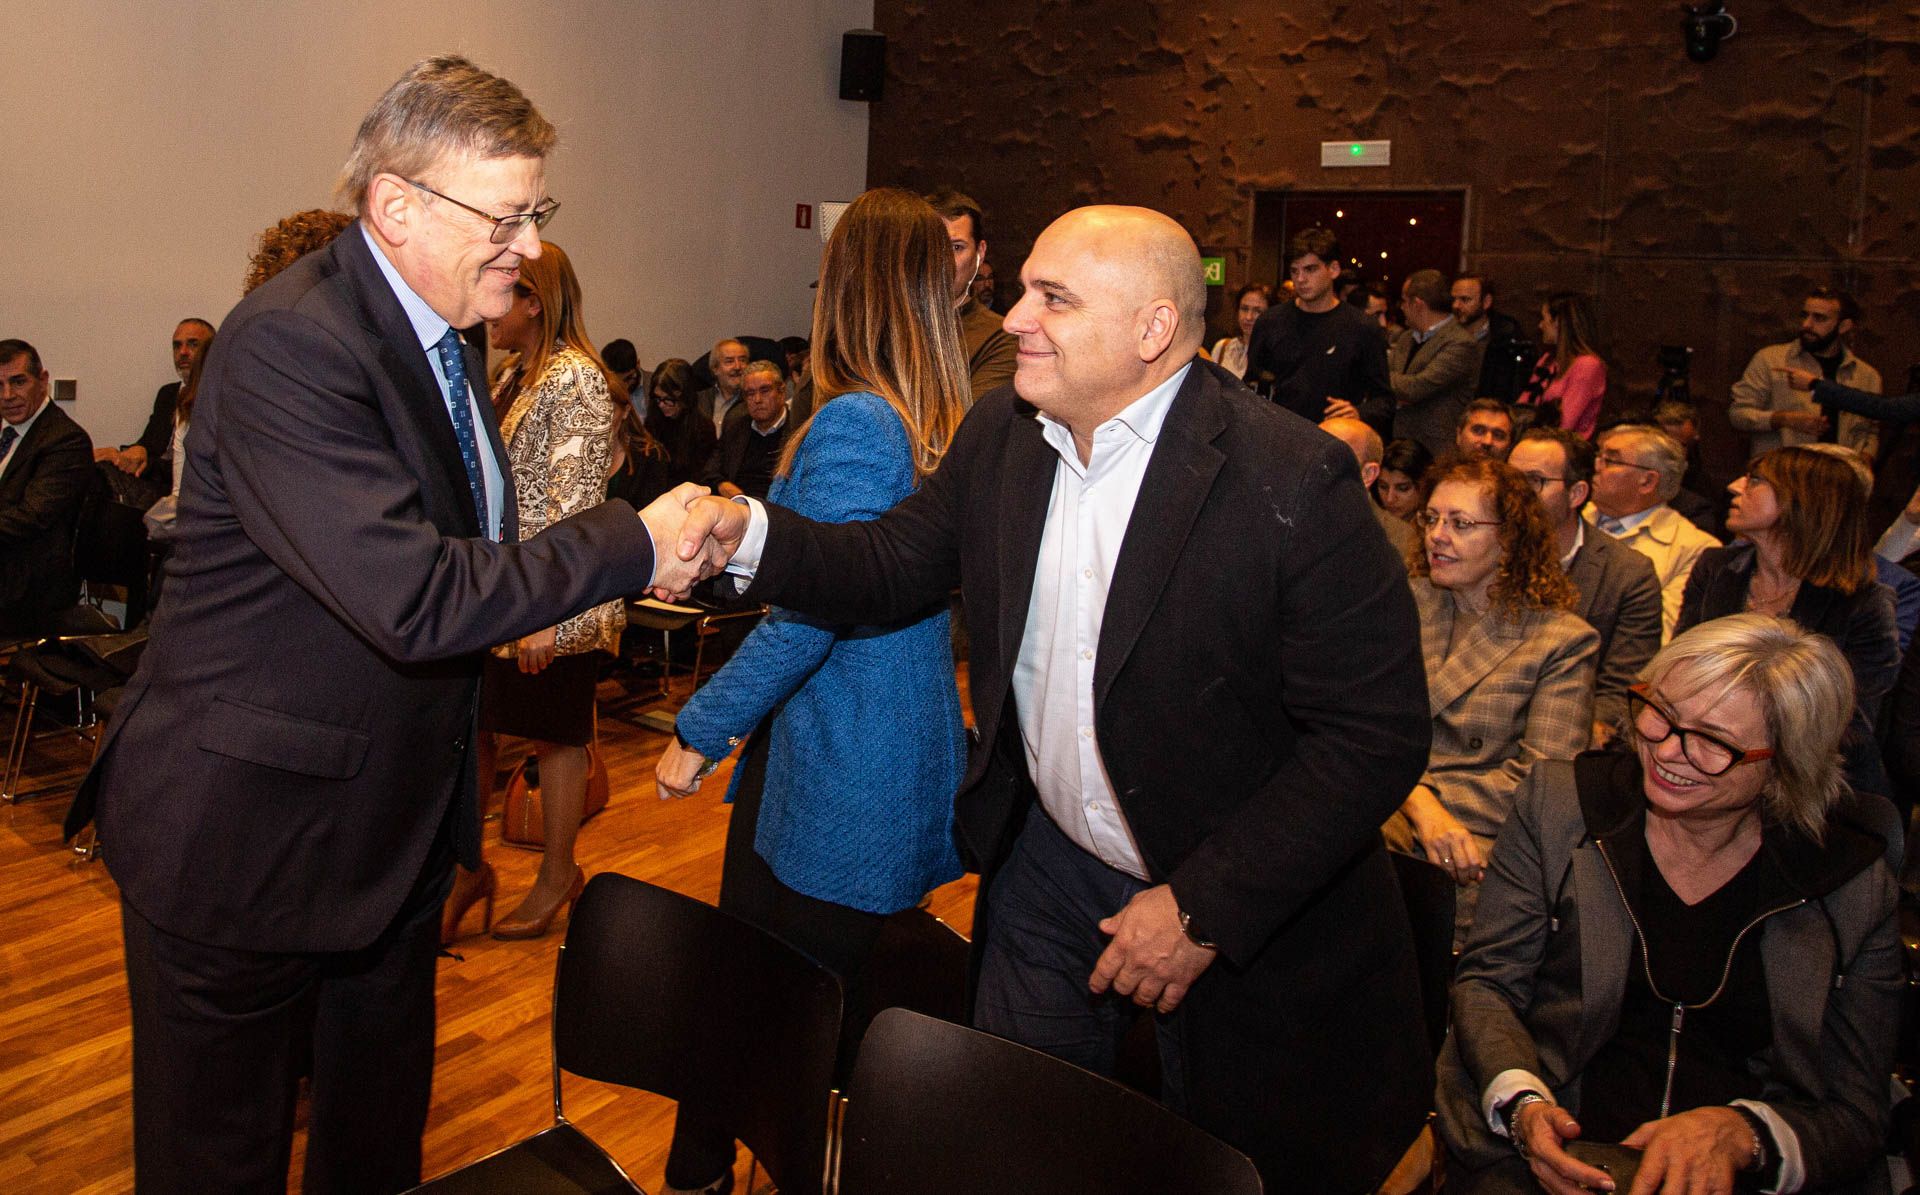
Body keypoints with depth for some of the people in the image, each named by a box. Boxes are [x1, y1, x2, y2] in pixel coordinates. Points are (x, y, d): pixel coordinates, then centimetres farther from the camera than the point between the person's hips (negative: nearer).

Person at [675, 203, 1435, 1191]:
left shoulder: (1293, 484, -26)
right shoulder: (1000, 435, -5)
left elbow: (1380, 731, -23)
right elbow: (891, 567, 3)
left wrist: (1206, 911, -23)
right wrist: (754, 534, -16)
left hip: (1242, 912, -4)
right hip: (1049, 865, 5)